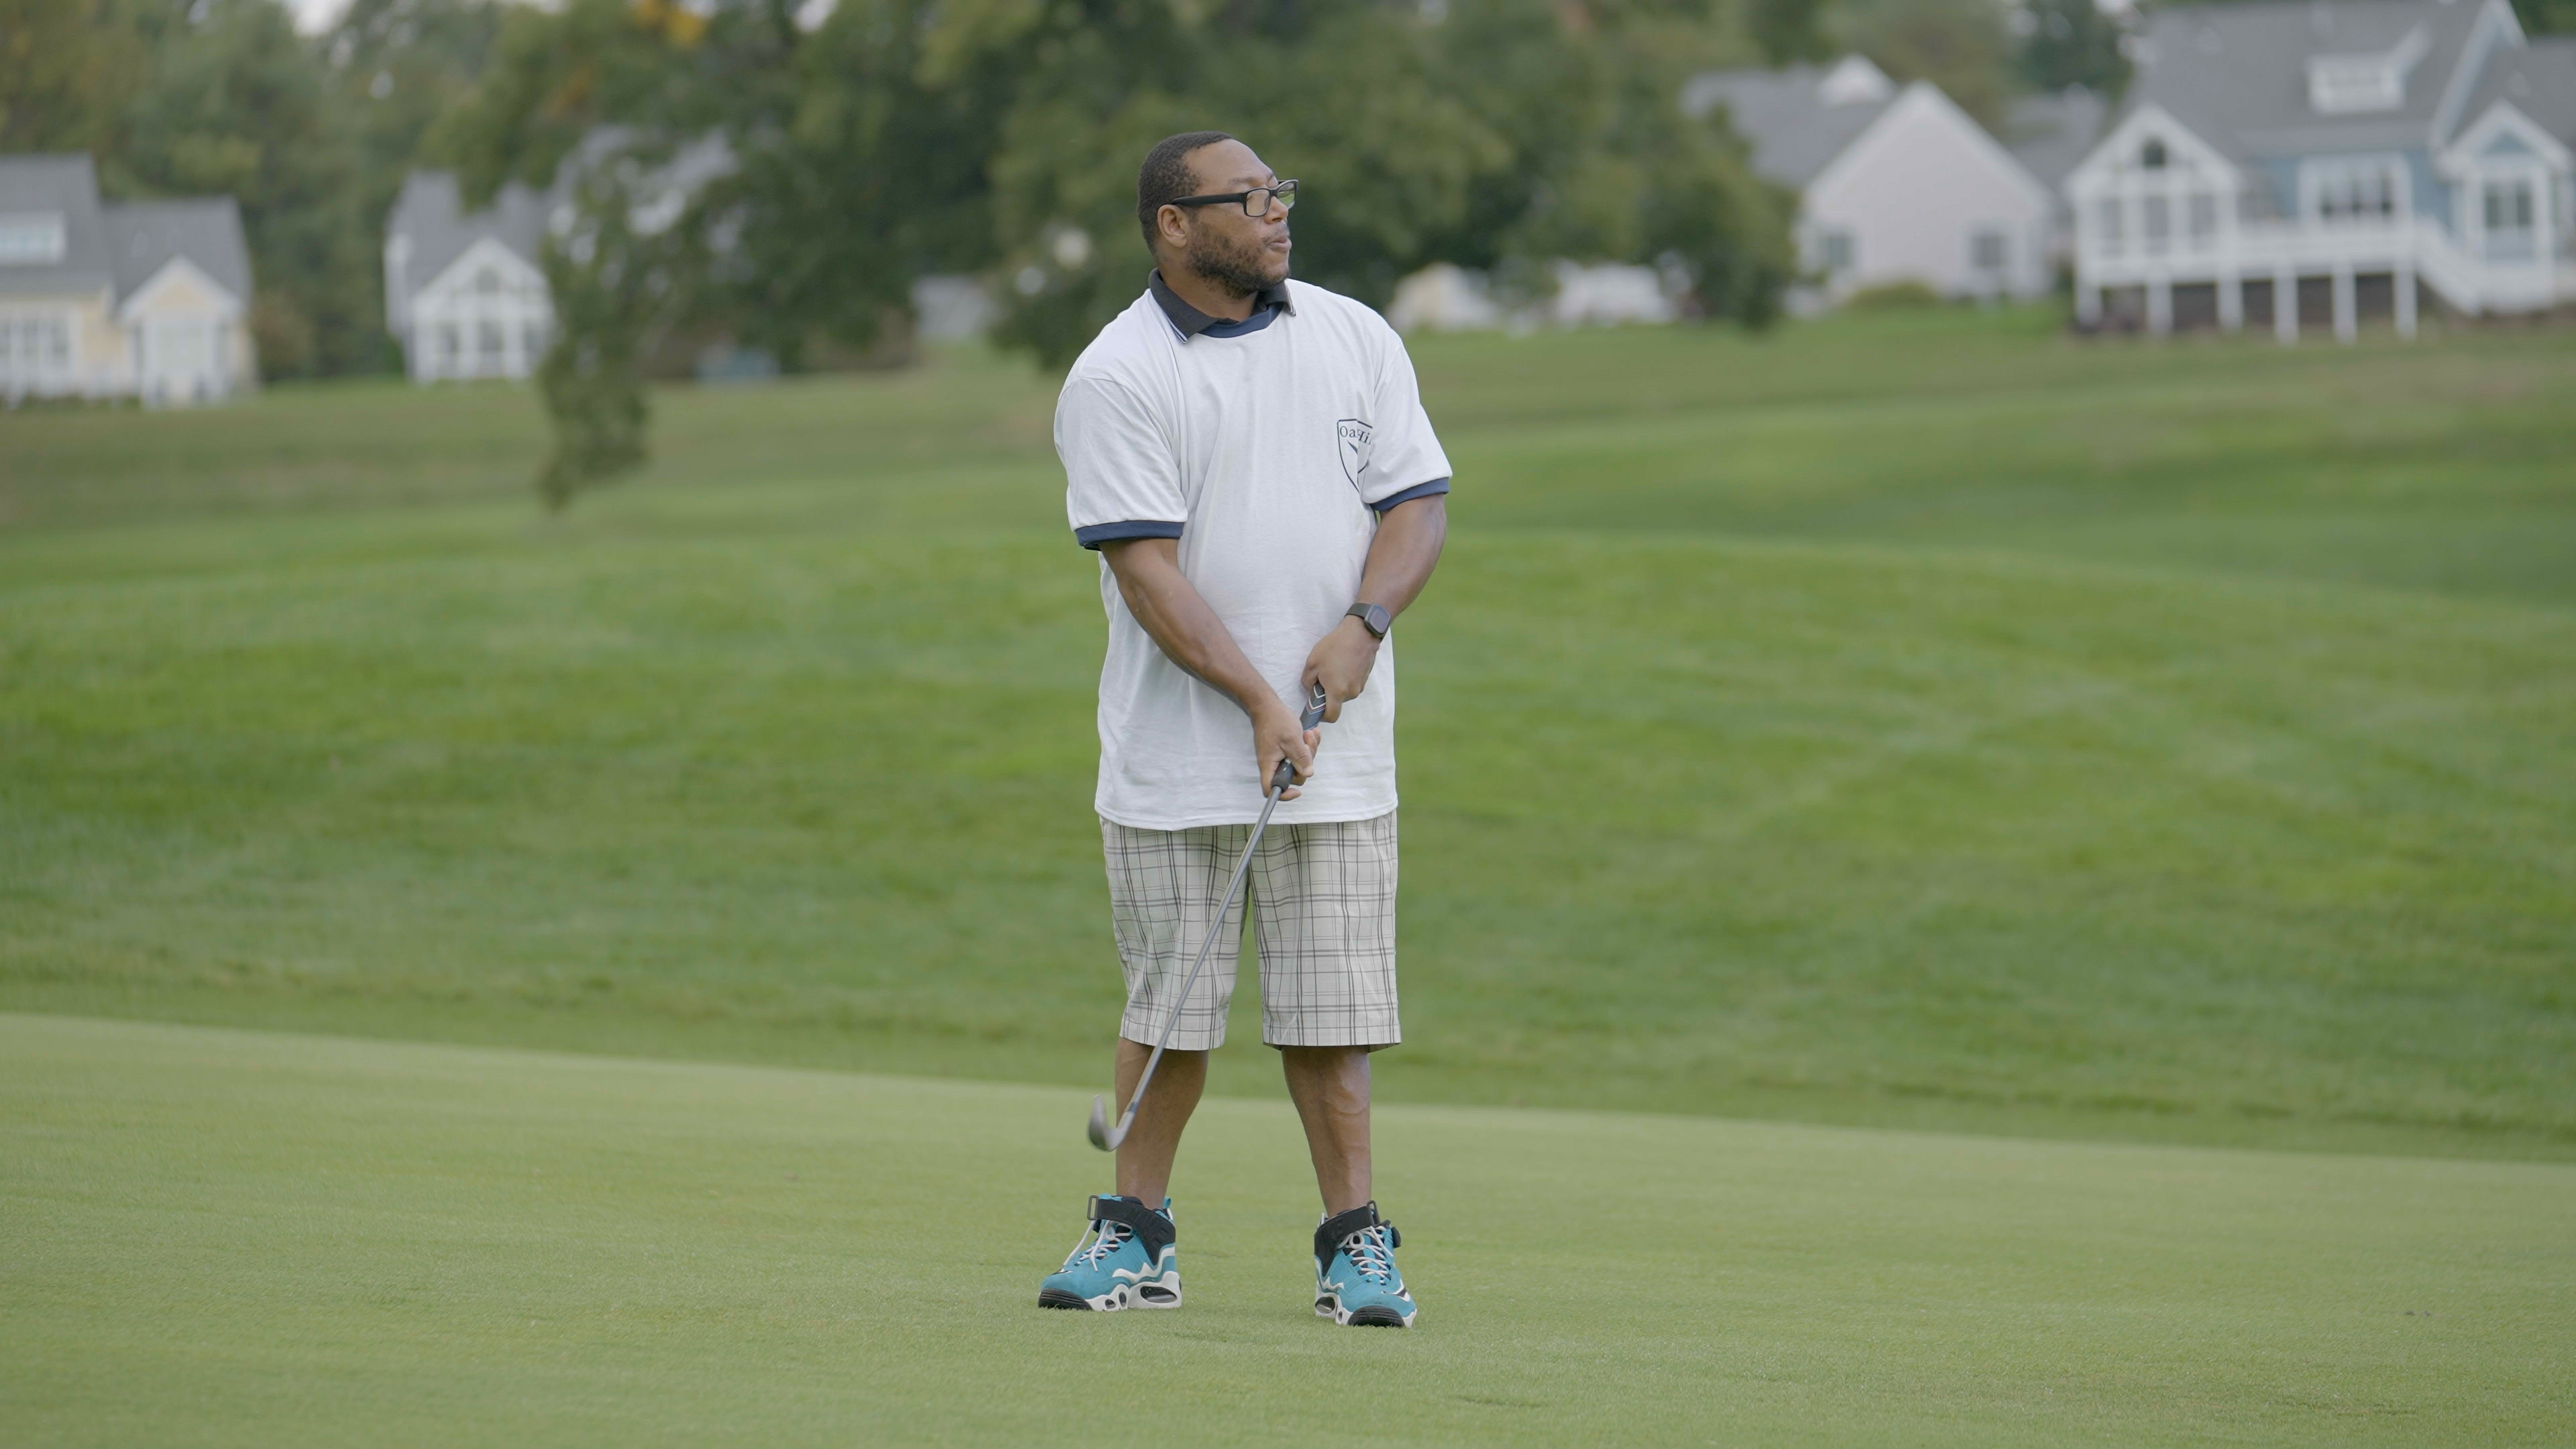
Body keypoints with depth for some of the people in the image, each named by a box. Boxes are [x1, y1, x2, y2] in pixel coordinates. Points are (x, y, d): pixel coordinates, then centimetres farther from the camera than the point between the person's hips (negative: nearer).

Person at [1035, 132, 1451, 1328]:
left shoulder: (1357, 340, 9)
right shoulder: (1115, 379, -6)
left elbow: (1417, 505, 7)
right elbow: (1147, 568, -12)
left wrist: (1363, 624, -12)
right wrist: (1260, 702, -19)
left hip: (1336, 754, 3)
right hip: (1176, 762, -2)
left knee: (1329, 1010, 1)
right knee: (1170, 1007, 2)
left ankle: (1354, 1246, 6)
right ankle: (1136, 1238, 13)